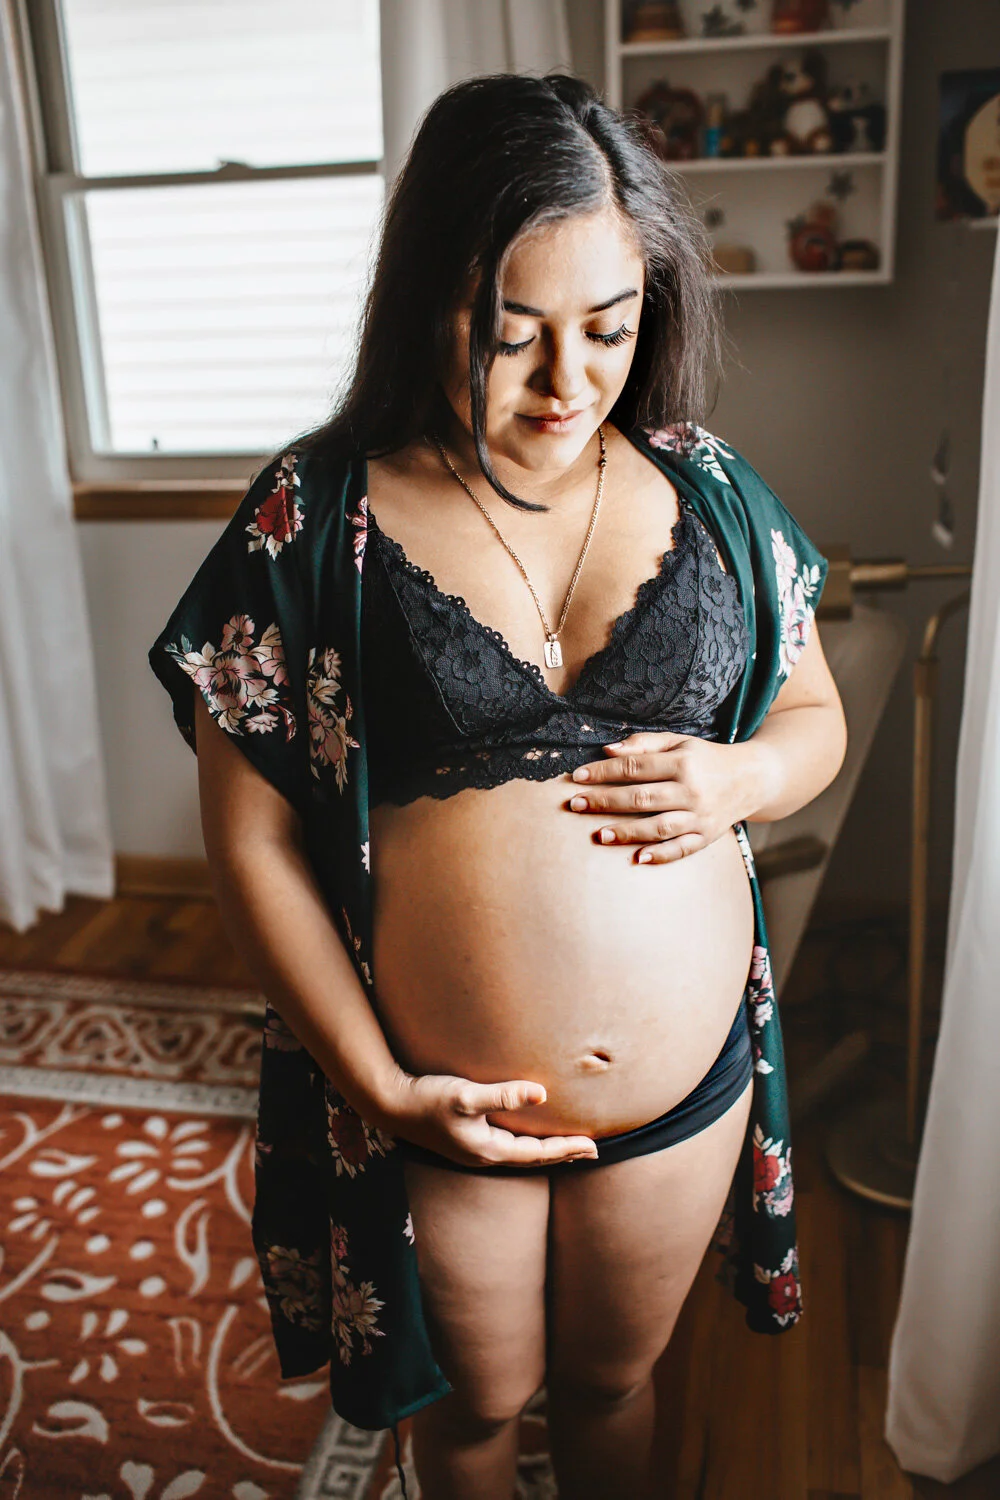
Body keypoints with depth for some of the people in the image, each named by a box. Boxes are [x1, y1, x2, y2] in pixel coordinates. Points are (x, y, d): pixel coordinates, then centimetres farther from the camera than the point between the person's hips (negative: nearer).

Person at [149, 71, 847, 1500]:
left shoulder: (708, 490, -5)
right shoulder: (314, 515, -14)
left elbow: (815, 714, 7)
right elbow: (250, 834, -11)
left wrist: (738, 776, -16)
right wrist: (376, 1084, -13)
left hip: (689, 1088, 2)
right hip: (442, 1110, -2)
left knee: (612, 1380, 28)